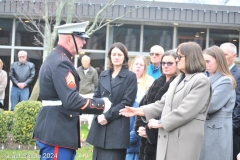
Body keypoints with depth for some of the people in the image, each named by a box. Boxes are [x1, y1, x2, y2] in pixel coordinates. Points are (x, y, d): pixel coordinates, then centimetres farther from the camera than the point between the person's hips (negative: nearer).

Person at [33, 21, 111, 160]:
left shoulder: (55, 58, 16)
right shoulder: (61, 63, -18)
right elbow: (71, 101, -27)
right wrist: (101, 104, -15)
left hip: (57, 131, 11)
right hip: (56, 134, -11)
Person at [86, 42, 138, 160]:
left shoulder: (130, 77, -1)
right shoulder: (103, 75, 14)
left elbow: (127, 102, -7)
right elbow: (96, 97, 12)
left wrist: (107, 116, -13)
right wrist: (98, 115, -7)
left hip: (117, 128, -5)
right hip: (100, 126, 5)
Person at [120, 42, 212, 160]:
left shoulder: (201, 81, -9)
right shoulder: (178, 79, 21)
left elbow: (186, 111, -17)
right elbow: (163, 104, 17)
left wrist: (160, 123, -12)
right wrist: (139, 111, 5)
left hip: (185, 140, -8)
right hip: (168, 139, 8)